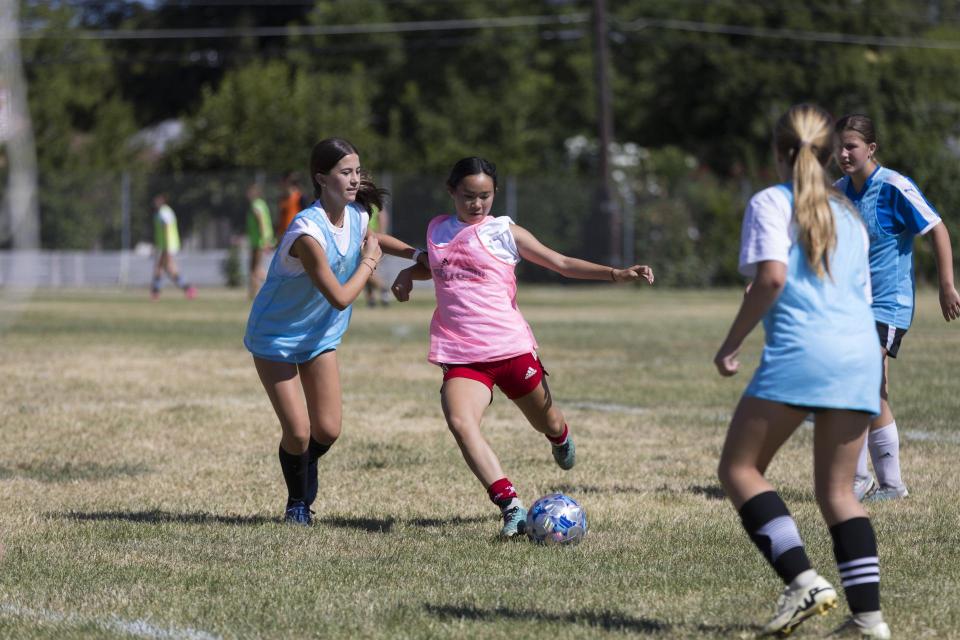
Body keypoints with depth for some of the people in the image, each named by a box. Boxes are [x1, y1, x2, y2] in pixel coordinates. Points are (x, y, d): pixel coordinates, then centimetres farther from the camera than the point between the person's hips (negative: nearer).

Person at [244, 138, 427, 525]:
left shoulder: (356, 216, -8)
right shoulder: (308, 232, -32)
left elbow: (370, 239, 19)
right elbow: (340, 297, -31)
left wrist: (415, 253, 3)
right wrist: (369, 262, -16)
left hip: (320, 336, 7)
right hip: (276, 336, -7)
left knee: (328, 430, 2)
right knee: (298, 432, -9)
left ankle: (305, 472, 35)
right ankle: (297, 503, 17)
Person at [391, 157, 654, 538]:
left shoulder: (503, 232, 0)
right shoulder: (436, 230, 11)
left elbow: (560, 263, 0)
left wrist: (615, 274, -11)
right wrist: (408, 274, 12)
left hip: (511, 347, -1)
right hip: (461, 356, 1)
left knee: (546, 423, 16)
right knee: (459, 422, -27)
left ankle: (560, 436, 57)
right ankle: (511, 507, -32)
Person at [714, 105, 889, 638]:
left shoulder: (771, 203, 4)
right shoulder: (849, 213, 24)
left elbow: (772, 276, -11)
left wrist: (733, 344, -3)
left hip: (799, 349, -6)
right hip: (861, 351, 6)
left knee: (739, 468, 4)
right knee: (837, 489, 11)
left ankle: (803, 580, -13)